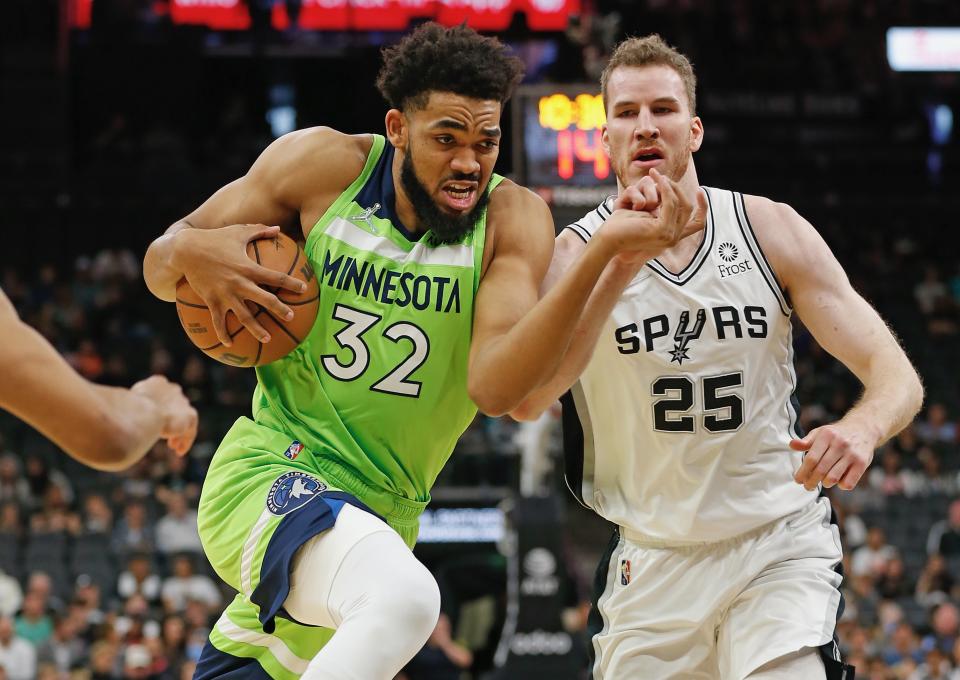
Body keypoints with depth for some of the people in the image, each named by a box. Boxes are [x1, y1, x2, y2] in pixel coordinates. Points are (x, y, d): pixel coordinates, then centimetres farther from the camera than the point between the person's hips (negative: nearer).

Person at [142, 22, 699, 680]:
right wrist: (190, 253, -21)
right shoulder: (322, 165, -6)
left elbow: (494, 386, -23)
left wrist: (603, 256, -34)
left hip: (382, 515, 4)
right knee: (404, 597, -34)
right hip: (267, 475, -4)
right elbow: (158, 269, 5)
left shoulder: (512, 219, -6)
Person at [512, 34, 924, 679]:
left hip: (781, 546, -1)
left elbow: (897, 375, -5)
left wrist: (862, 427, -29)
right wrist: (622, 259, -34)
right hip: (653, 561, 1)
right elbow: (526, 398, -25)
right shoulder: (578, 253, -6)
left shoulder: (770, 230, -2)